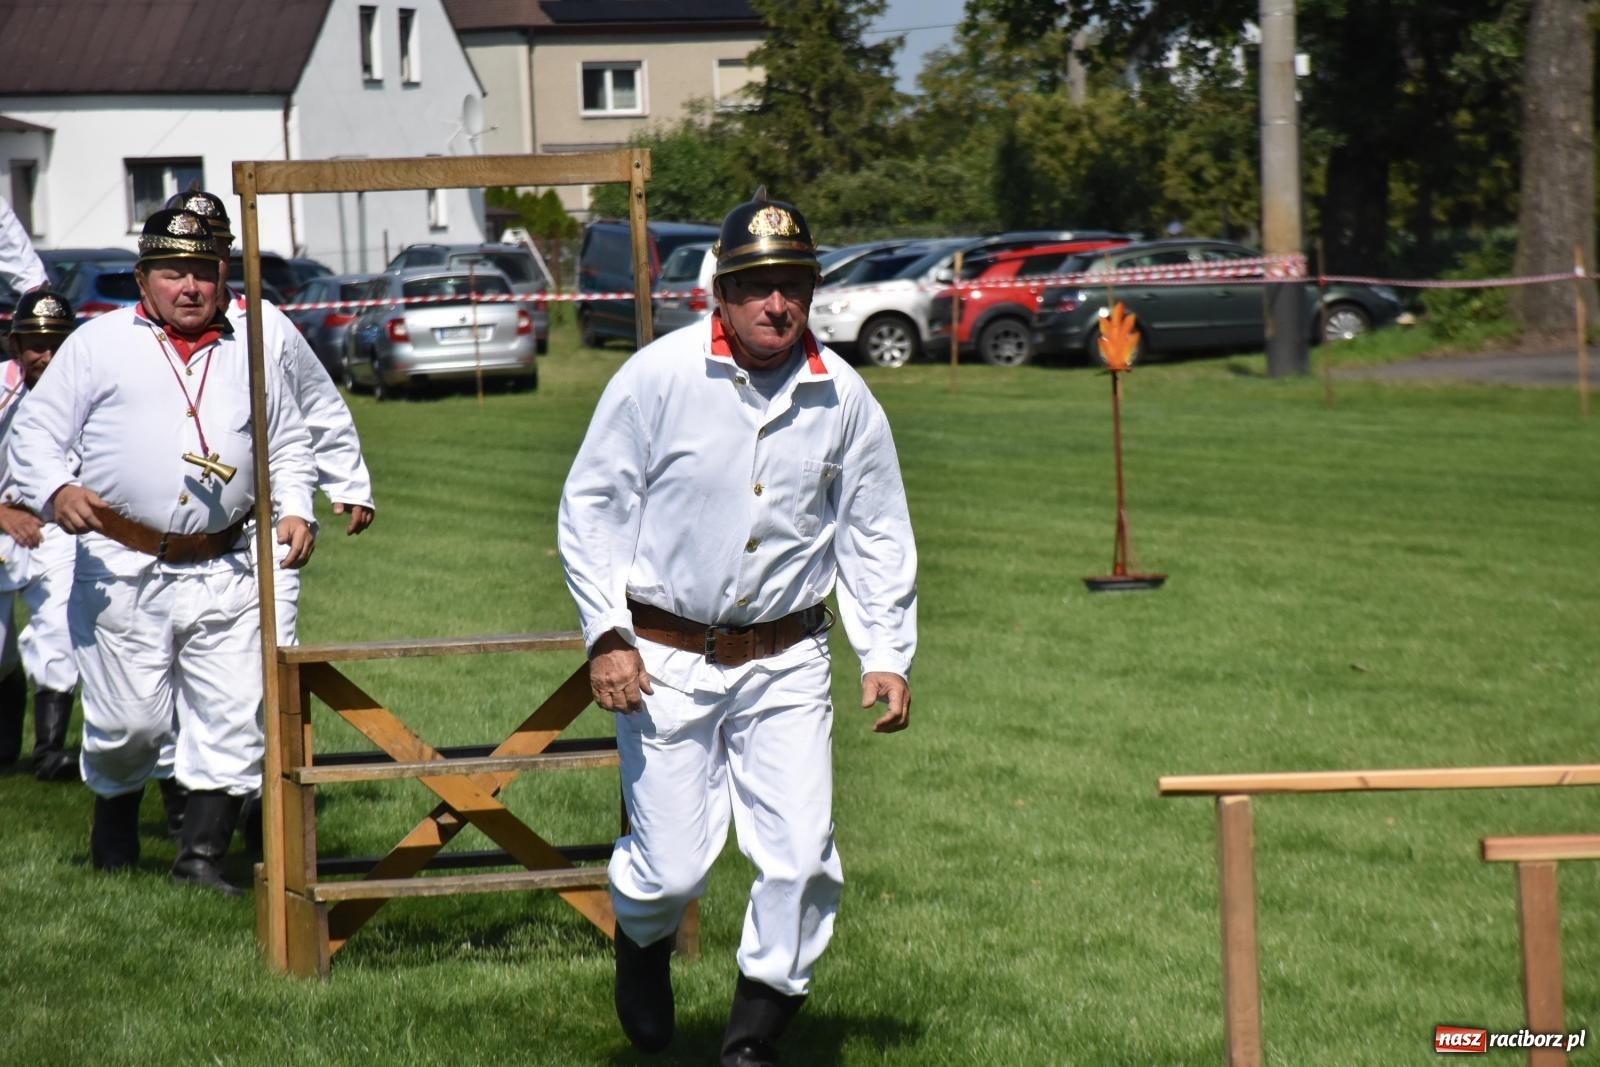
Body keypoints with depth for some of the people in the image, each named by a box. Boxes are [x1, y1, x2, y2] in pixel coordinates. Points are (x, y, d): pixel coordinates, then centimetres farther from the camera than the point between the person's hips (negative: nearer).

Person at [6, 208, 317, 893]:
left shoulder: (247, 353, 17)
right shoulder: (100, 343, 6)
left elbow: (289, 442, 27)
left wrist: (294, 509, 9)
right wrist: (55, 490, -16)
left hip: (223, 572, 3)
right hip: (123, 567, -3)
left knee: (235, 717, -6)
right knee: (129, 721, -1)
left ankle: (202, 854, 1)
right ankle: (115, 812, 27)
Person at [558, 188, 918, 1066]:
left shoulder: (843, 395, 1)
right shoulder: (659, 376, -9)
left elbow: (875, 534, 10)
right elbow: (591, 507, -3)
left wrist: (886, 656, 2)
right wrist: (606, 637, -10)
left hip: (787, 663, 3)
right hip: (666, 660, -3)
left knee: (801, 857, -6)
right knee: (674, 865, -2)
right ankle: (641, 938, 35)